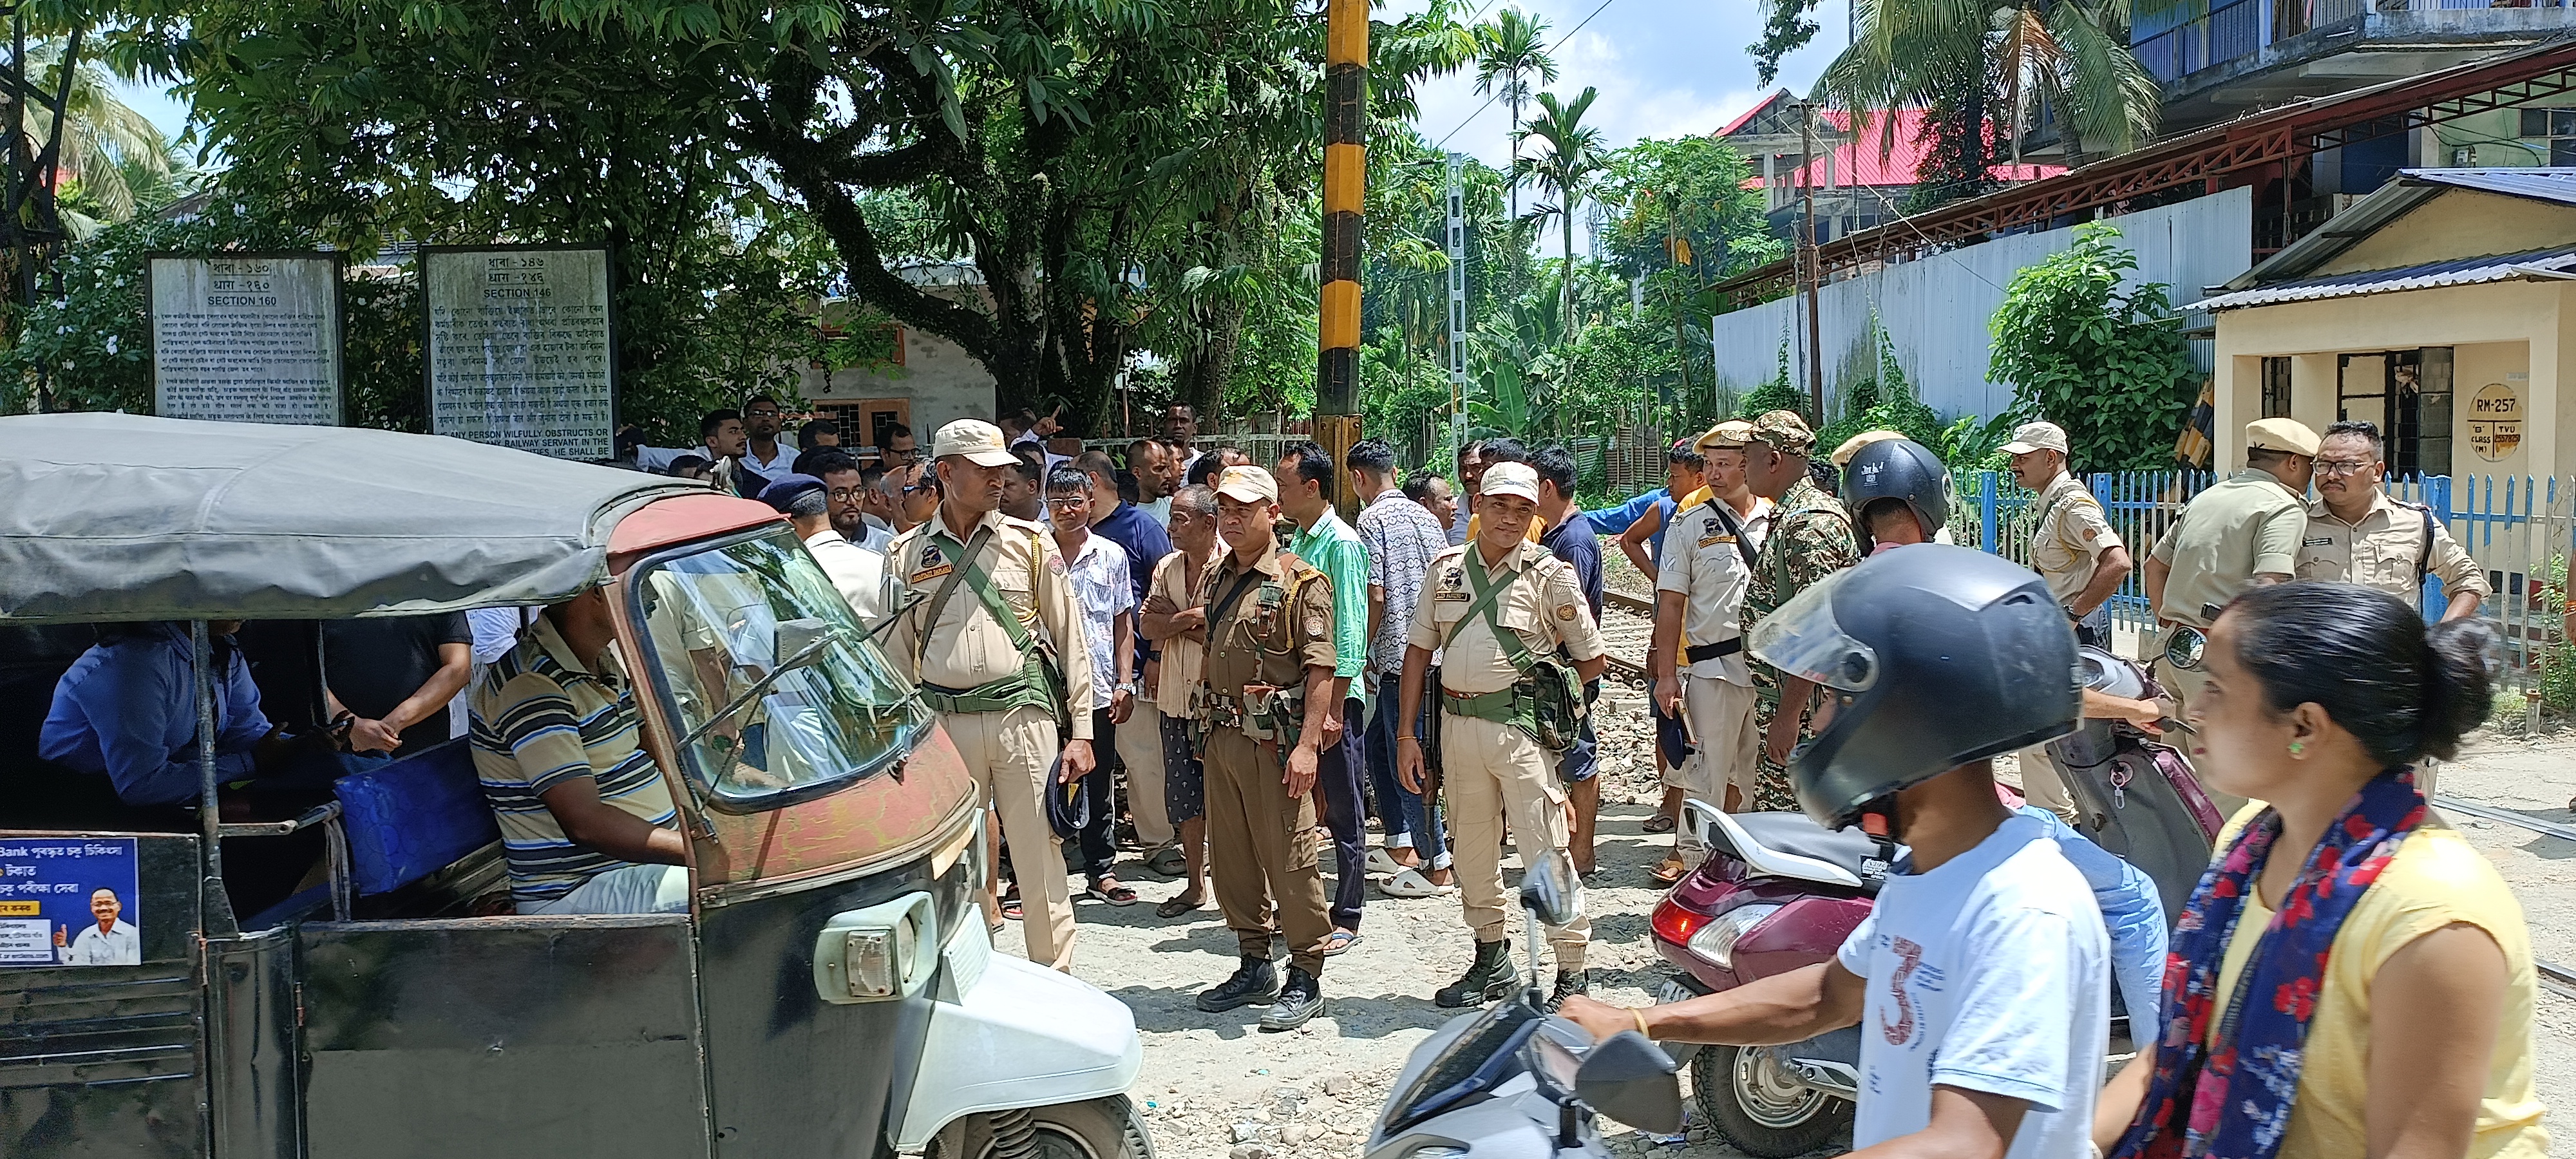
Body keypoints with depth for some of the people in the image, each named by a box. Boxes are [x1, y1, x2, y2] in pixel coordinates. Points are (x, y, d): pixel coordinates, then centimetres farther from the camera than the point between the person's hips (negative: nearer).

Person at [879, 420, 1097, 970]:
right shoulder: (906, 554, 8)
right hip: (943, 723, 1)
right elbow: (895, 654, 12)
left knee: (1041, 862, 0)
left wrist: (1080, 731, -1)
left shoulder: (1030, 543, 5)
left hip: (1023, 715, -1)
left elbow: (1071, 639, 4)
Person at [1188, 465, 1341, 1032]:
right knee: (1231, 857, 13)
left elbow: (1322, 668, -13)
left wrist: (1307, 743, -20)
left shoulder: (1300, 582, -7)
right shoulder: (1213, 579, 14)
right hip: (1222, 735, 7)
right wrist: (1205, 726, 15)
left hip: (1276, 739, -7)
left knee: (1290, 858, -3)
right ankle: (1254, 967, 27)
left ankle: (1306, 979, 8)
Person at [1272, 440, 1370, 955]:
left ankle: (1345, 920, 11)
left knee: (1342, 813, 2)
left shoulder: (1342, 544, -13)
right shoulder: (1295, 542, 11)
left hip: (1336, 697, -8)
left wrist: (1334, 708, -19)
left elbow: (1351, 632, -17)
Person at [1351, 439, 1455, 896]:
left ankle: (1437, 866, 4)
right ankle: (1401, 842, 22)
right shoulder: (1425, 516, 13)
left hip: (1397, 655, -8)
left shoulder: (1372, 519, -9)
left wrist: (1360, 653, -4)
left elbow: (1375, 595, -15)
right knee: (1377, 745, 20)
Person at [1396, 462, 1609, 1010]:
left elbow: (1593, 659, 2)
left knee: (1545, 851, -5)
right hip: (1457, 723, 5)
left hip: (1520, 727, -5)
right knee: (1472, 851, 14)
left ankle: (1572, 974, 4)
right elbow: (1418, 649, 11)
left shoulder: (1550, 574, -3)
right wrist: (1406, 734, 7)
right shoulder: (1447, 568, 8)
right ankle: (1492, 961, 30)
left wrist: (1541, 695, 2)